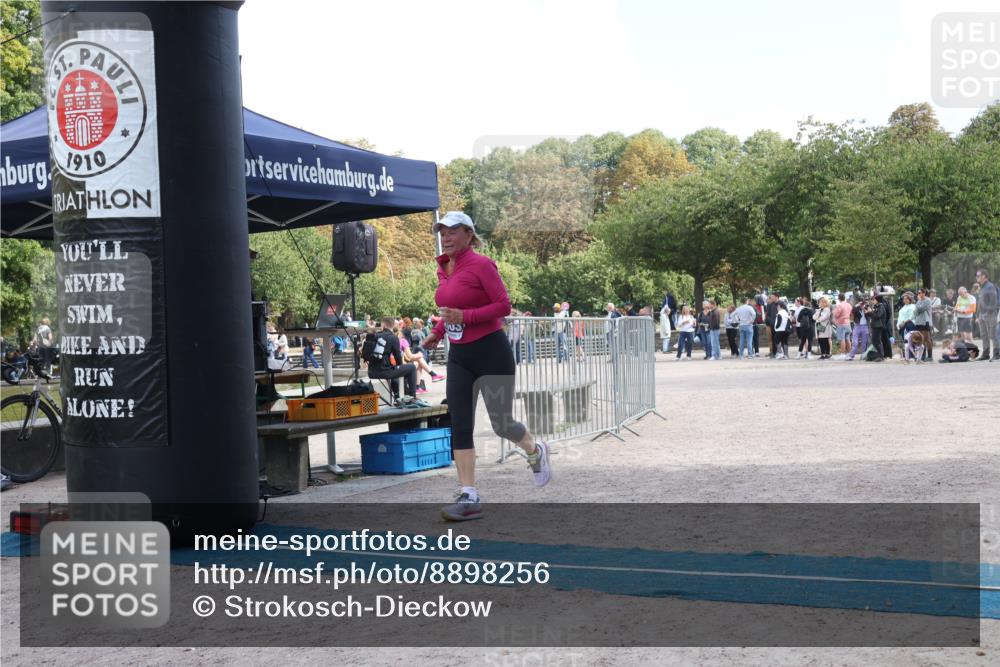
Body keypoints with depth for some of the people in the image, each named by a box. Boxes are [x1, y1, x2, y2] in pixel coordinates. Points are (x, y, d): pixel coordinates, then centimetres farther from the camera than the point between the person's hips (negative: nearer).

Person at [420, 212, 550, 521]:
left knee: (501, 423, 2)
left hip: (491, 351, -7)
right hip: (459, 356, 7)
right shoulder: (444, 269, 9)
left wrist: (464, 316, -25)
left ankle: (535, 450, 36)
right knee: (459, 426, -2)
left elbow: (503, 305, -16)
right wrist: (437, 332, 12)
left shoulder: (481, 264, -13)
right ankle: (469, 497, 0)